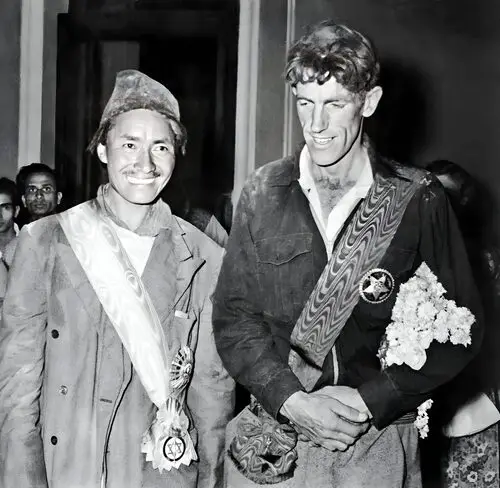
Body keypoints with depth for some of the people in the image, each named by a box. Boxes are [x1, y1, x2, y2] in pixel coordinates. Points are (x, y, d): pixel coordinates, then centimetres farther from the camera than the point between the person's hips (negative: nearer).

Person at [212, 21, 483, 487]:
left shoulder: (417, 200, -7)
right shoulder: (263, 194, -1)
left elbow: (460, 328, -4)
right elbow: (233, 316, -2)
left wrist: (371, 400, -13)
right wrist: (291, 399, -14)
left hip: (379, 445, -1)